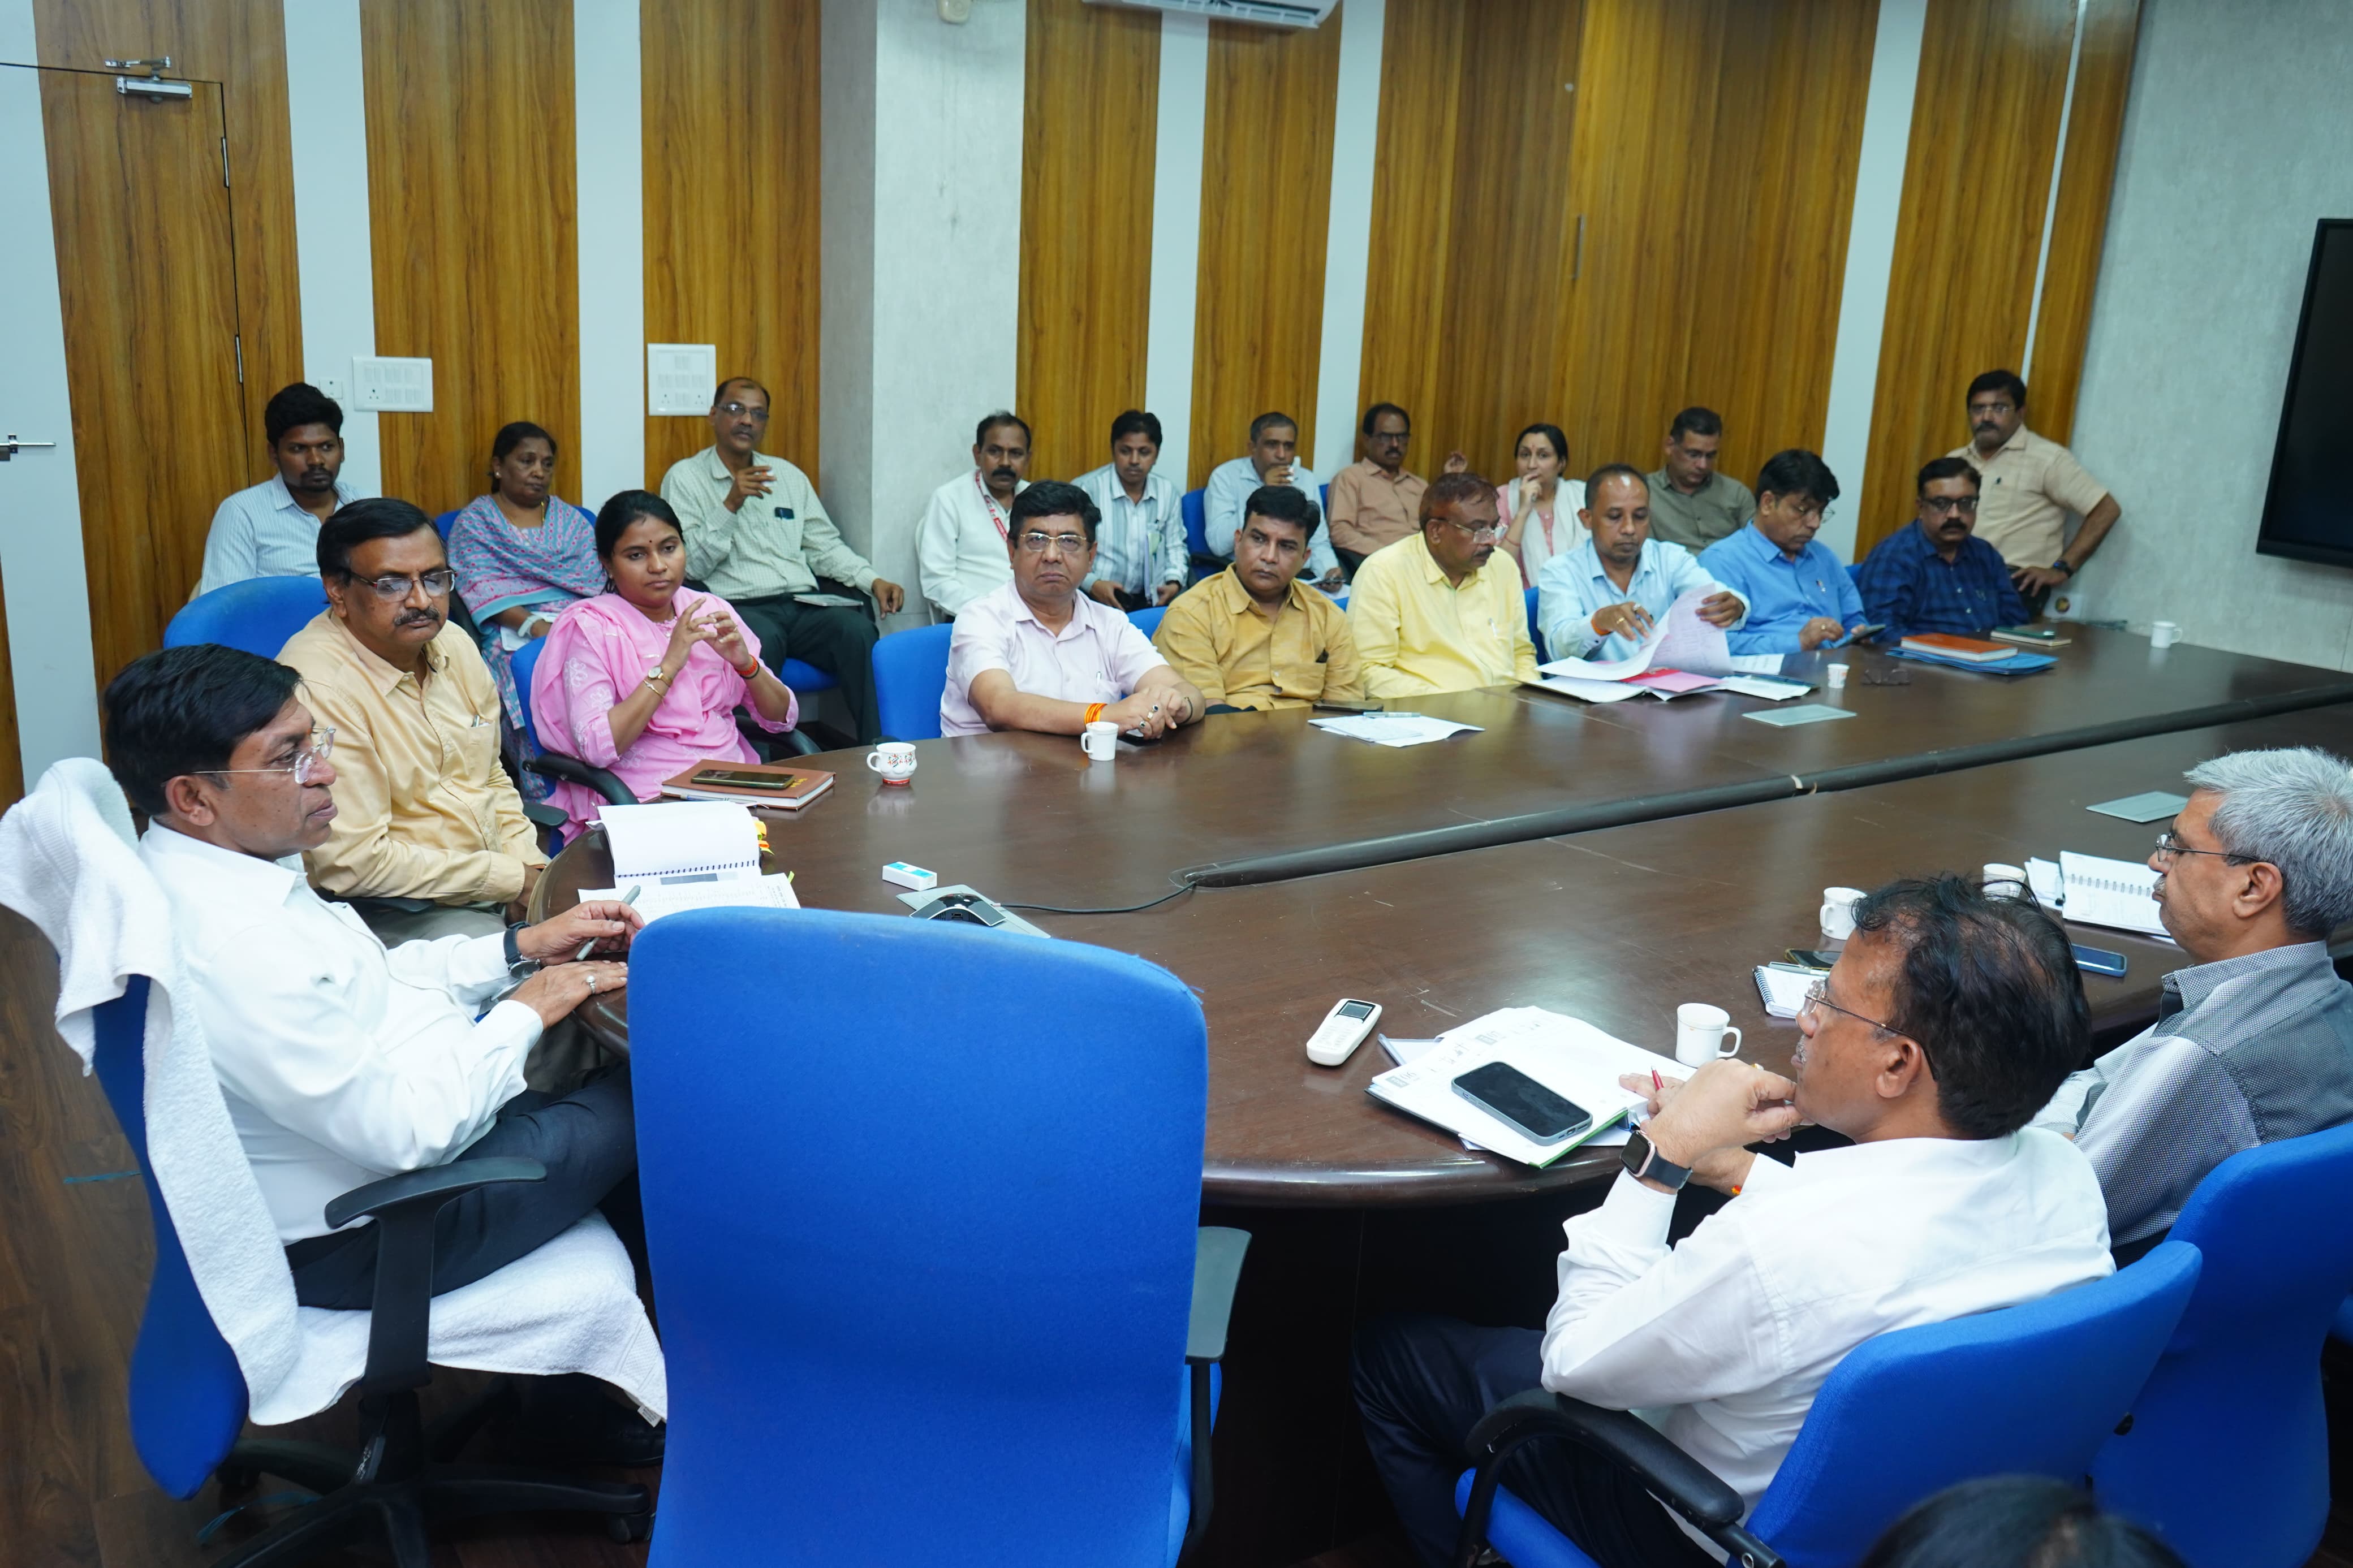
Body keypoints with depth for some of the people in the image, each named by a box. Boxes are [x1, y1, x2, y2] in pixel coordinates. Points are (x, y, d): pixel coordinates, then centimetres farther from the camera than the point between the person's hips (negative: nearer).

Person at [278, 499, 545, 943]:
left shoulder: (454, 644, 7)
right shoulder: (318, 685, -19)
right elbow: (354, 863, -22)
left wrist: (529, 866, -1)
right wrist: (510, 879, -16)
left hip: (503, 879, 8)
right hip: (390, 913, -8)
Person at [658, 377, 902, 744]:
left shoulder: (788, 475, 23)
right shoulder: (685, 477, 8)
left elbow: (825, 546, 23)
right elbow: (691, 565, -2)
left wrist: (874, 580, 6)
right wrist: (731, 505, -13)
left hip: (803, 604, 4)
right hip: (739, 608, -4)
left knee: (856, 627, -29)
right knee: (763, 638, -39)